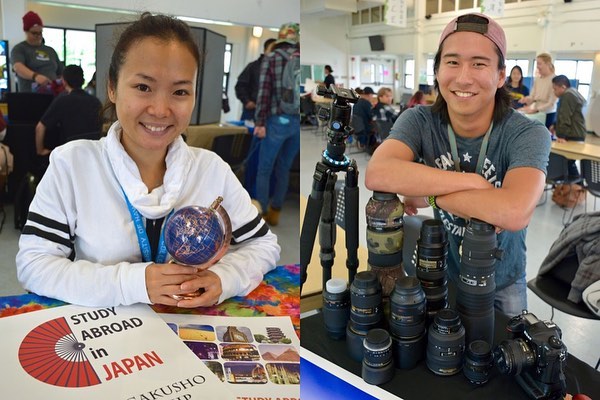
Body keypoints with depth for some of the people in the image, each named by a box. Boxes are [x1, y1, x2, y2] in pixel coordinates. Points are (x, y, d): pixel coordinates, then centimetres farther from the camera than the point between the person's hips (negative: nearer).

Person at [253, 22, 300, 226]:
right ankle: (275, 212, 23)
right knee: (283, 168, 17)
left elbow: (264, 91, -8)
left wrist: (260, 122, -7)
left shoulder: (270, 58, 0)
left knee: (264, 169, 8)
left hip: (279, 120, -4)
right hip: (298, 121, 4)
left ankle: (262, 214, 9)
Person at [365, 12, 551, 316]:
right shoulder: (420, 121, -17)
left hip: (502, 282, -1)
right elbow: (376, 174, -37)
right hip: (441, 272, 1)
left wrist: (429, 195, -32)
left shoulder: (528, 134, -23)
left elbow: (515, 212, -42)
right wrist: (473, 182, -35)